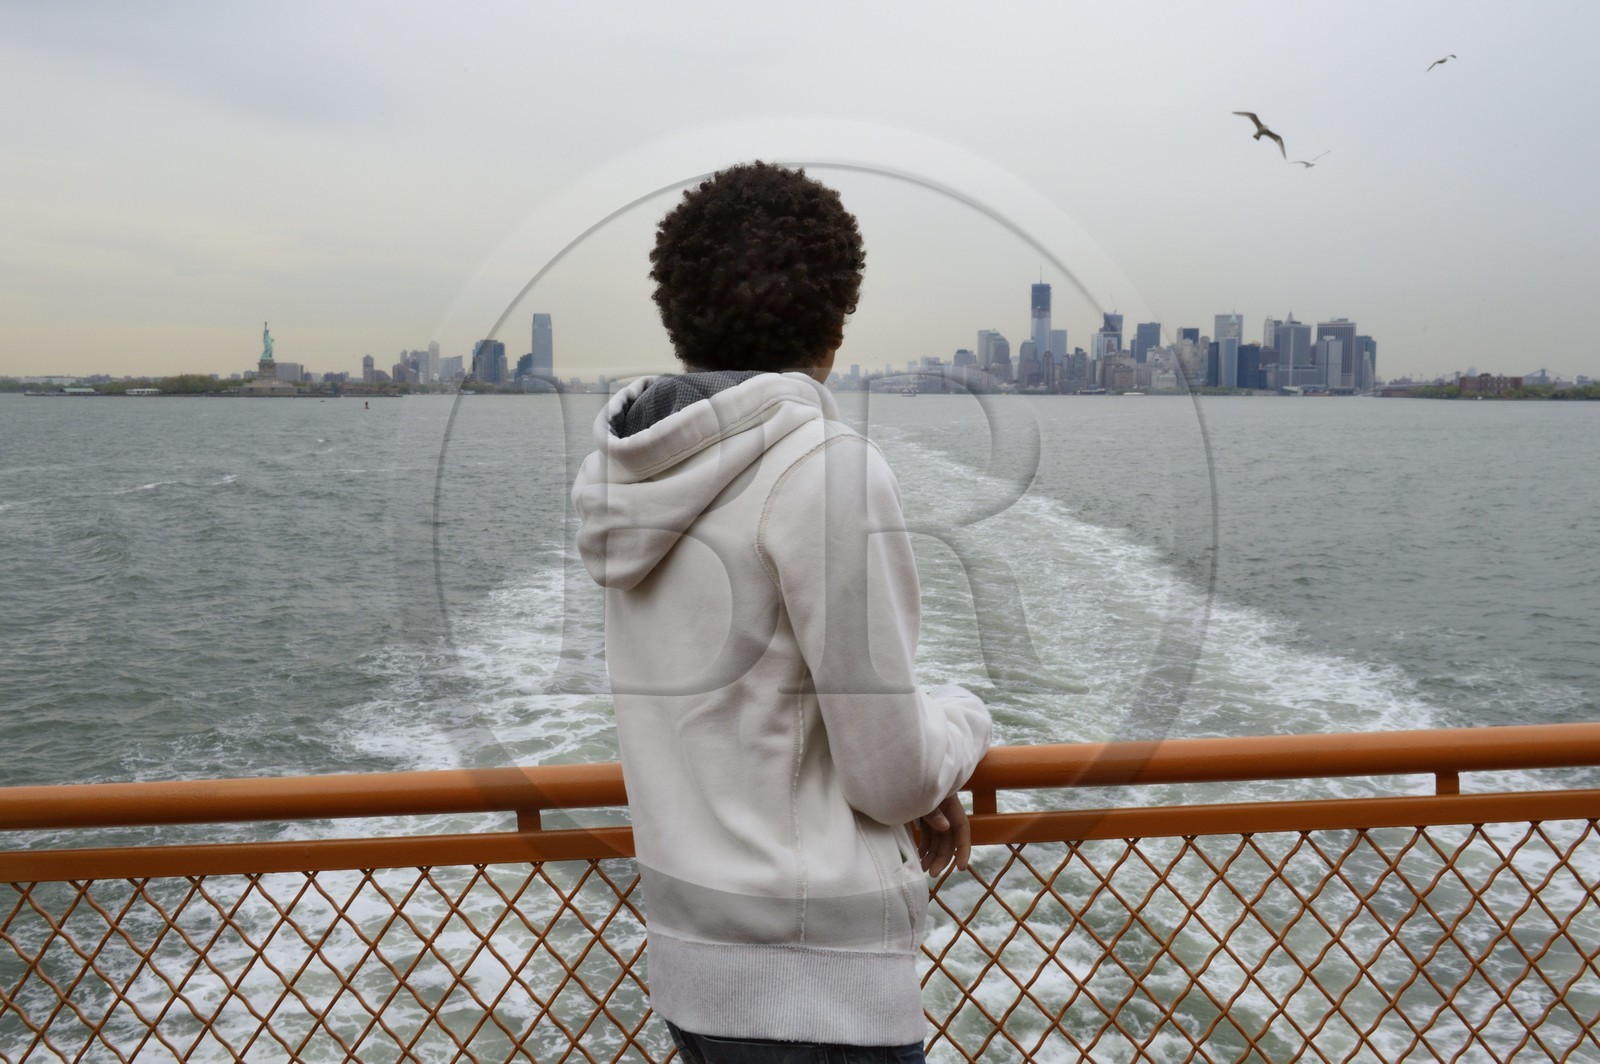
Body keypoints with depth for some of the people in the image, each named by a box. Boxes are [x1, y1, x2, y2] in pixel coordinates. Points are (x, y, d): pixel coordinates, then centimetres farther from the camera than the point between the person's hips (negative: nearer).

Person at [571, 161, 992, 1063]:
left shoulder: (636, 468, 2)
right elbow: (892, 774, -17)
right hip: (814, 980, -7)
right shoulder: (827, 465, -20)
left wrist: (914, 784, 8)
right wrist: (962, 719, 4)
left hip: (692, 949, 7)